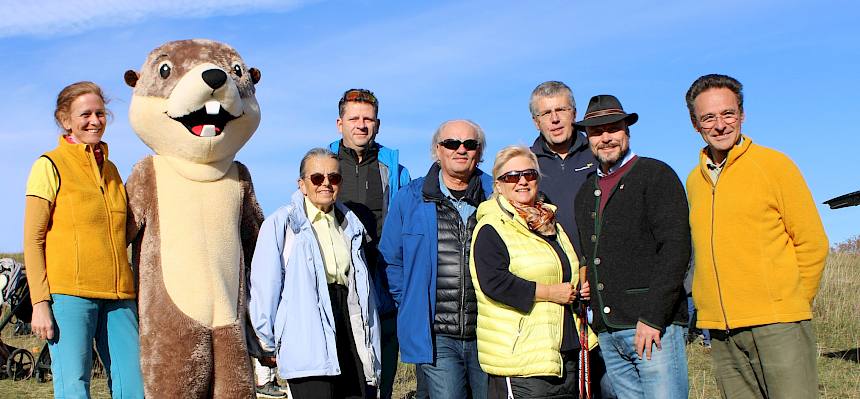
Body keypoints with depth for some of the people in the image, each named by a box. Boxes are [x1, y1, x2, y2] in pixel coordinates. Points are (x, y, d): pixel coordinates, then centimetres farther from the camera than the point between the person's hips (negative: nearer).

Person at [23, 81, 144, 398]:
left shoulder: (111, 169, 18)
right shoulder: (50, 166, 1)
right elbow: (33, 240, -3)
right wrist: (40, 303, -11)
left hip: (117, 295, 5)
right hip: (69, 293, -5)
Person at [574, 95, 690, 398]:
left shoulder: (655, 174, -1)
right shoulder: (586, 192, 19)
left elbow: (676, 247, -11)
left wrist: (653, 317, -16)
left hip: (654, 325, -6)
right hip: (607, 332, 6)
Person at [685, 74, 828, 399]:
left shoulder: (774, 164, 0)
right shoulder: (694, 181, 13)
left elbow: (812, 243, 2)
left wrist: (790, 305, 2)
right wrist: (712, 306, 8)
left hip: (777, 325, -4)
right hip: (721, 333, 4)